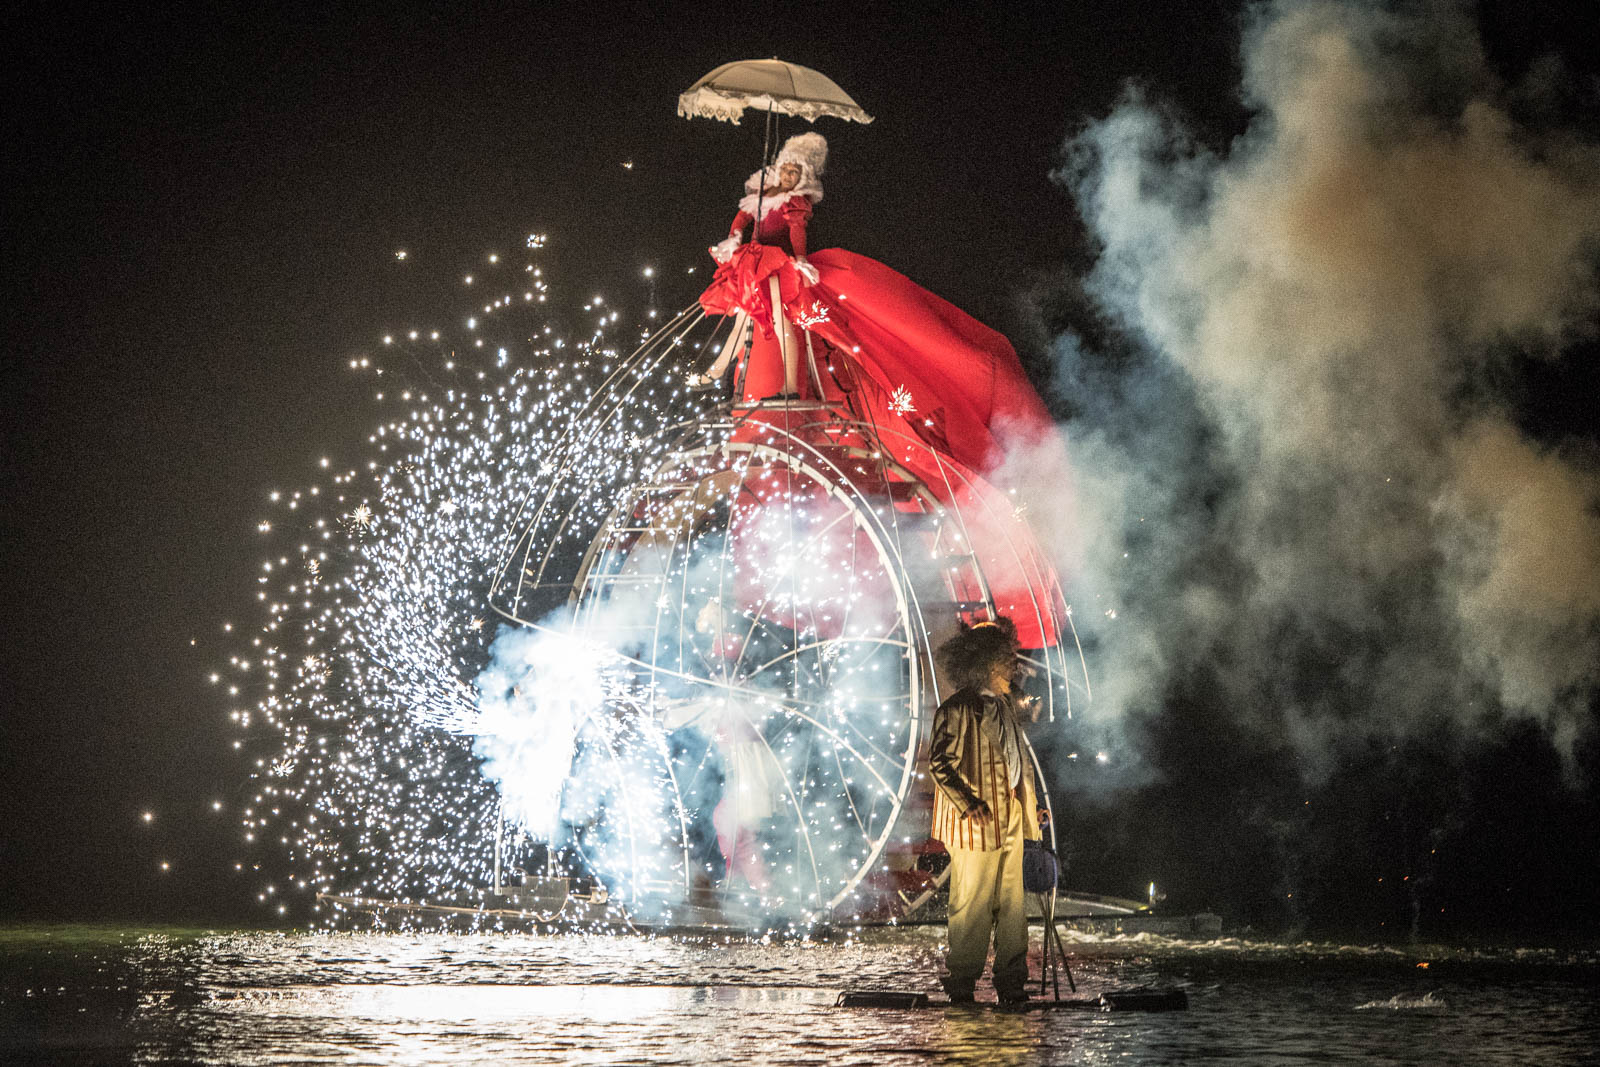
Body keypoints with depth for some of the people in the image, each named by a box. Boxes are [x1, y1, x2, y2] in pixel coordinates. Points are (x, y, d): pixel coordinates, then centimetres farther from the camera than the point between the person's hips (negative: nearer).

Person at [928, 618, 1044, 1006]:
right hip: (976, 824, -8)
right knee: (973, 902, -3)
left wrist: (1029, 806, 19)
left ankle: (1011, 979, 12)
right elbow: (939, 763, -14)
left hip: (1009, 820, 8)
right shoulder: (958, 710, -11)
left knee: (1012, 902, 7)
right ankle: (961, 980, 7)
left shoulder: (1005, 705, 15)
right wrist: (969, 806, -19)